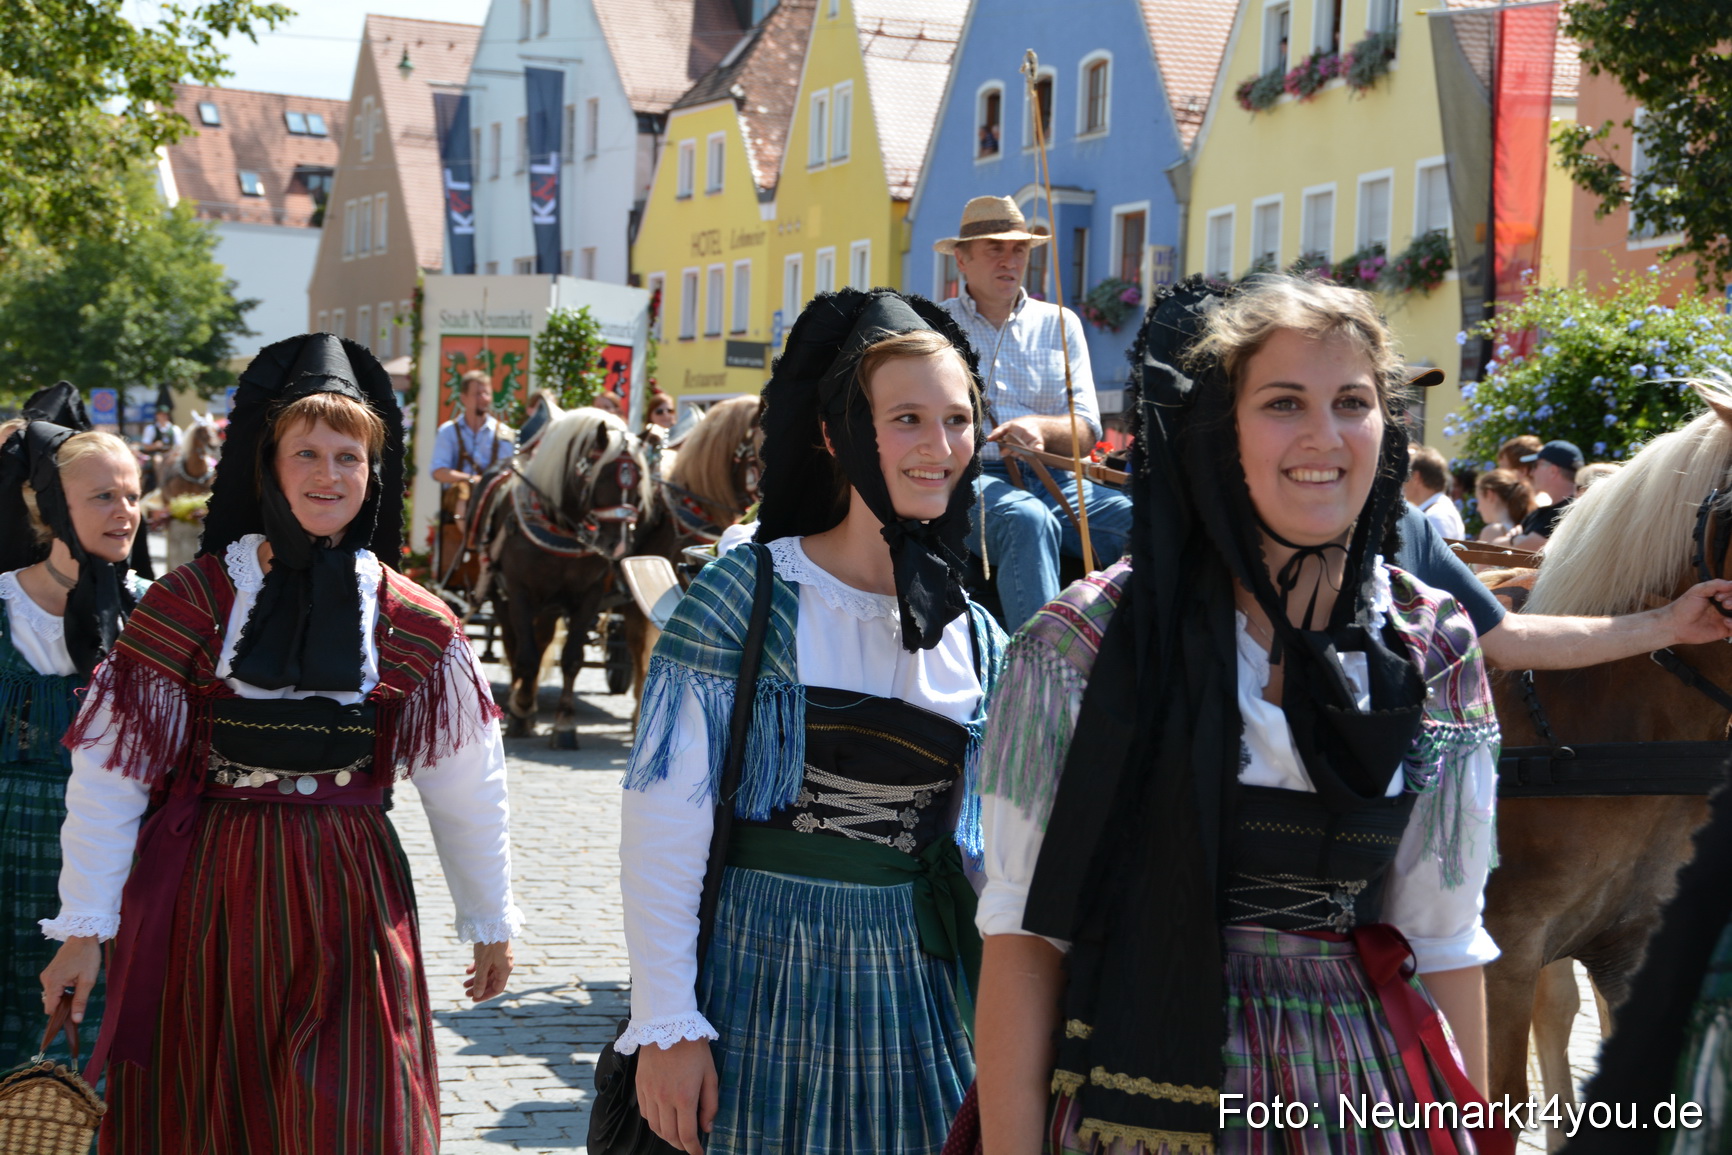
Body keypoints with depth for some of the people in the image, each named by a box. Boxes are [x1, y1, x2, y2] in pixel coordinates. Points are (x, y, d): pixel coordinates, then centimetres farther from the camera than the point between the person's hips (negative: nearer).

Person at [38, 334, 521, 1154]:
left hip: (345, 905, 1)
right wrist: (84, 927, -6)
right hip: (205, 901, -1)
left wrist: (491, 922, 11)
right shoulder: (192, 600, -4)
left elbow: (466, 785, 7)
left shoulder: (414, 625, 2)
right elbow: (110, 770, -4)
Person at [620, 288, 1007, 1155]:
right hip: (761, 982, -4)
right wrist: (666, 1026, -13)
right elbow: (662, 823, -10)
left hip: (915, 1000, 4)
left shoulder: (975, 638, 6)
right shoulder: (749, 596, -8)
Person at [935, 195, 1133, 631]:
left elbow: (1087, 432, 13)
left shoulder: (1059, 324, 20)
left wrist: (1040, 427, -10)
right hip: (967, 476, -3)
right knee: (1027, 519, -39)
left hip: (1047, 480, 3)